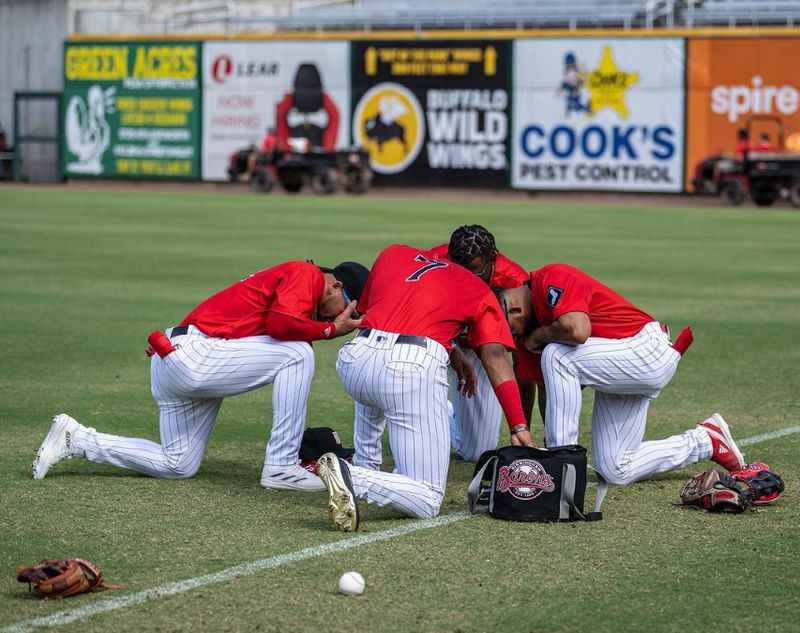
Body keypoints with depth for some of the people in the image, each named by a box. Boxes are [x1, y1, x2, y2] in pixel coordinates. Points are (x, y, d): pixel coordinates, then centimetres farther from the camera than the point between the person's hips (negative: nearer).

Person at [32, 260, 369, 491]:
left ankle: (76, 440, 23)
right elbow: (280, 324, -25)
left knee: (177, 466, 18)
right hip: (192, 354, -10)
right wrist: (331, 329, -15)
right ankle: (281, 466, -12)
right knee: (297, 354, -16)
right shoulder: (307, 274, -9)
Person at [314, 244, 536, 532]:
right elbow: (495, 356, 6)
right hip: (415, 367, -5)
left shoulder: (393, 253, 28)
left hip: (354, 360, 5)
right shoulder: (479, 291, 18)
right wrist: (519, 427, 0)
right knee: (427, 502, -1)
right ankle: (354, 478, -25)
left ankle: (366, 465, 37)